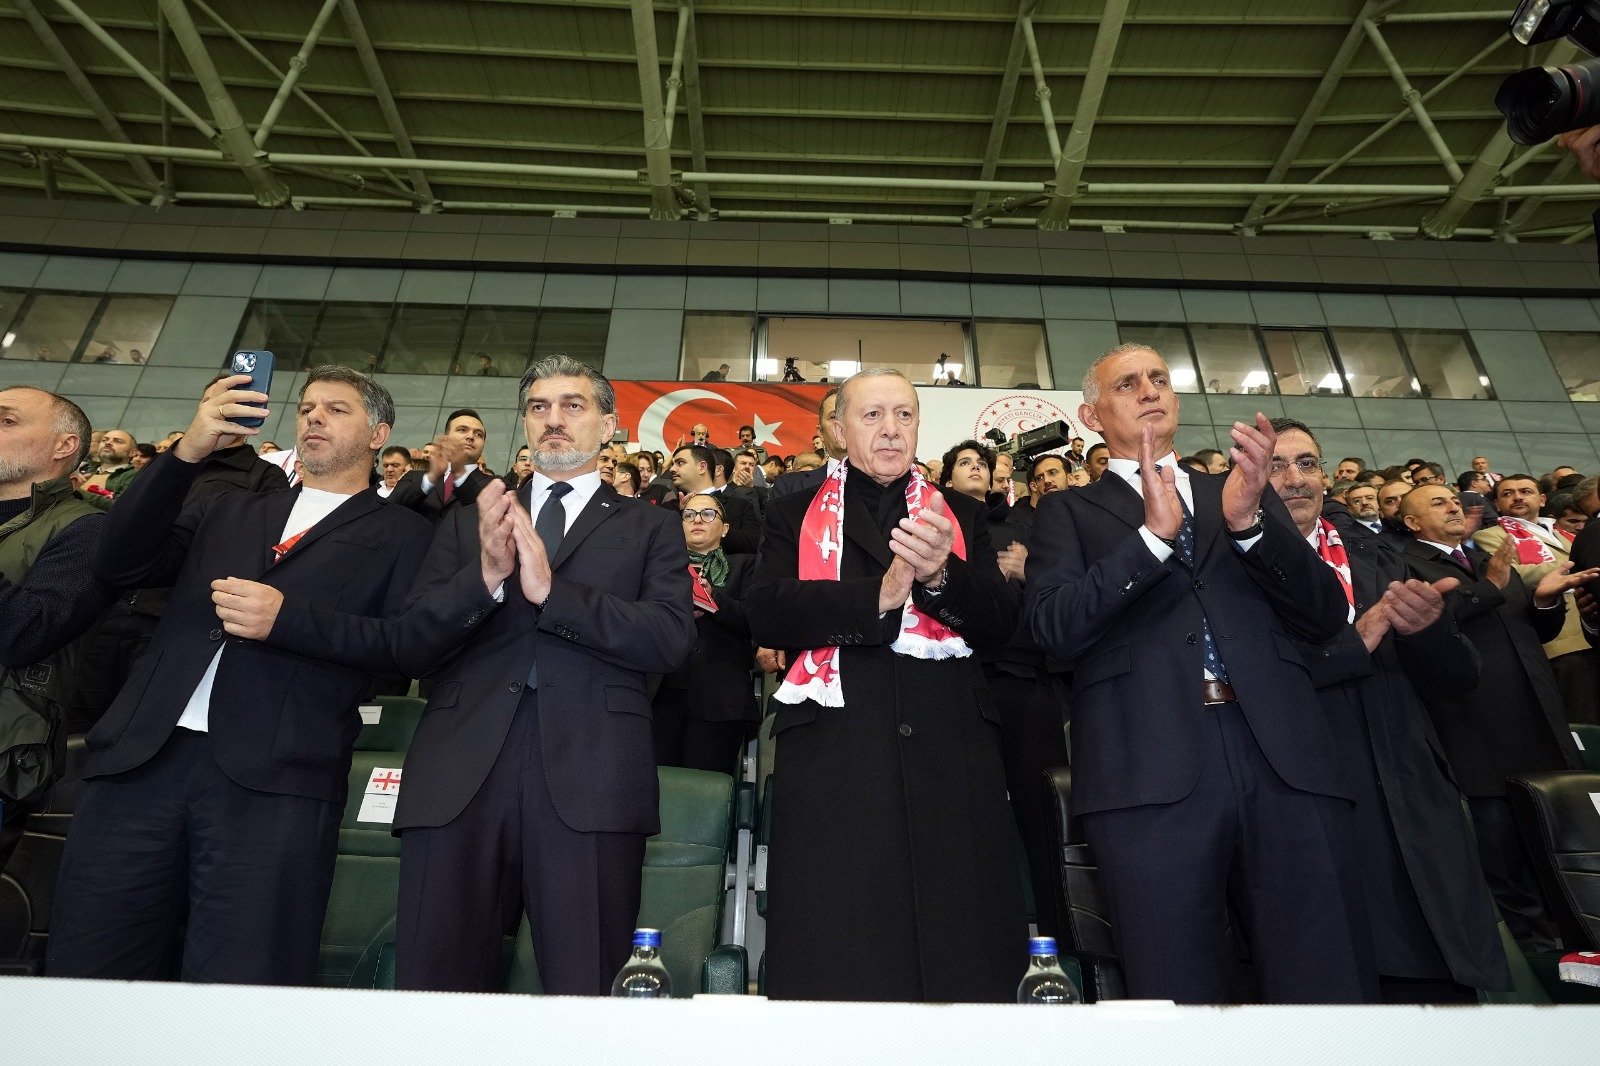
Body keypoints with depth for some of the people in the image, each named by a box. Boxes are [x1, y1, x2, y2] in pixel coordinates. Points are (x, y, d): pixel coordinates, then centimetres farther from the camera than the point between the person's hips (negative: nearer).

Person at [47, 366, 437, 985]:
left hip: (273, 779, -4)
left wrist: (288, 619, -15)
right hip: (141, 760, 5)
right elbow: (117, 568, 10)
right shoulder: (227, 511, 25)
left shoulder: (400, 535, 8)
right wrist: (188, 452, 0)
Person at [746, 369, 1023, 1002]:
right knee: (835, 963, 3)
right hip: (834, 753, -1)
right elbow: (765, 614, -4)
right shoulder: (793, 516, 11)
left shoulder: (963, 517, 16)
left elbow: (1000, 622, 4)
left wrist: (942, 576, -17)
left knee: (961, 961, 6)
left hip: (951, 754, 2)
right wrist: (878, 597, -16)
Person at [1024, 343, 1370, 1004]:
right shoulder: (1069, 511, 11)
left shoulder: (1246, 493, 20)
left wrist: (1248, 519, -7)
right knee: (1178, 994, 4)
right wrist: (1153, 535, -14)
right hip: (1152, 772, -2)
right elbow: (1052, 629, -5)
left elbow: (1325, 617, 10)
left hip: (1285, 760, 3)